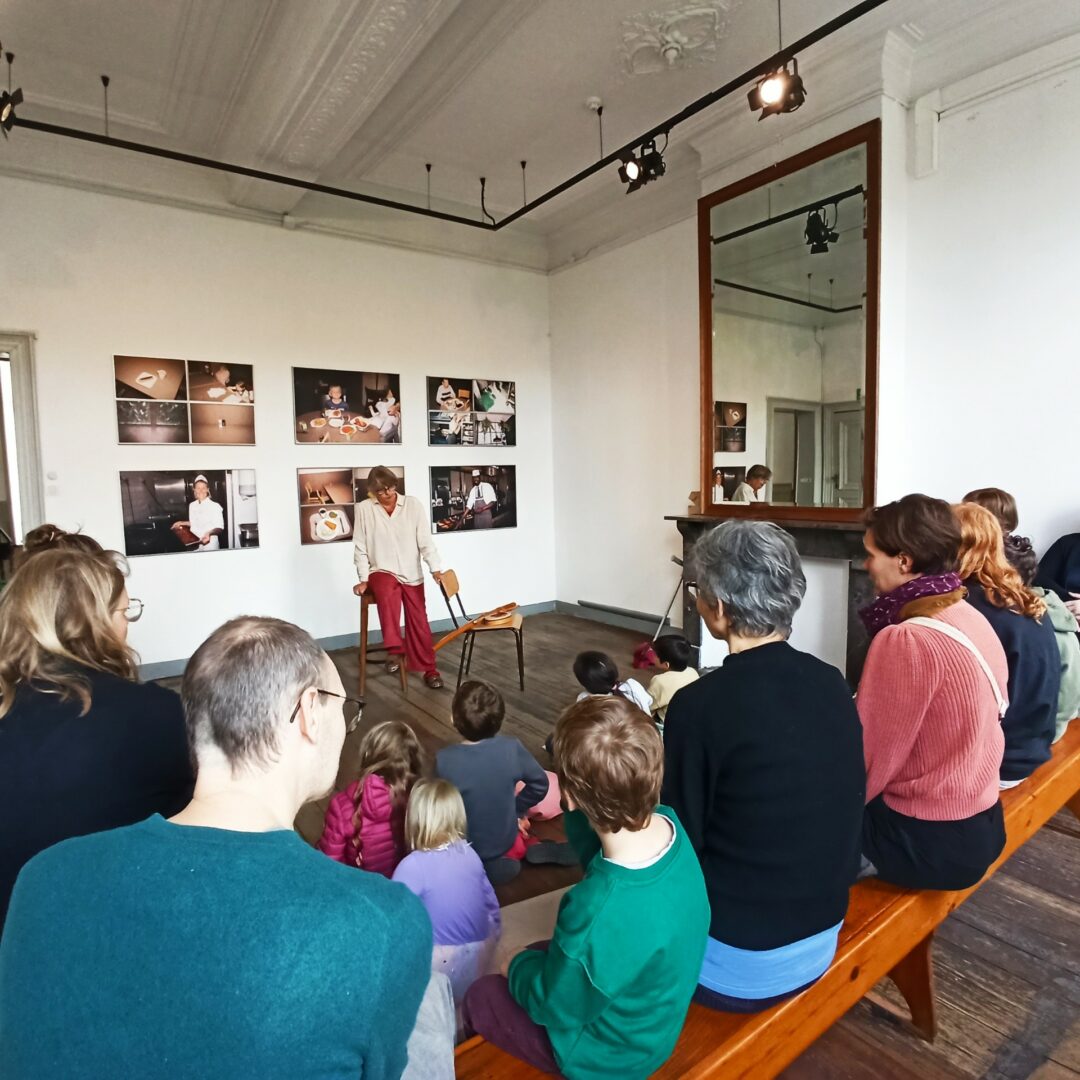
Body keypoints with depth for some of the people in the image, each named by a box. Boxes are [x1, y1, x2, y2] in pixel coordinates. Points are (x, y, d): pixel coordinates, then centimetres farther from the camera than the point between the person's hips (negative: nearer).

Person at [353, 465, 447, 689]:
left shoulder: (413, 504, -6)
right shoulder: (364, 509, -6)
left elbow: (425, 541, -7)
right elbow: (360, 548, -1)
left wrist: (436, 569, -18)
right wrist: (364, 579, -7)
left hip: (411, 574, 2)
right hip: (382, 571, -1)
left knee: (418, 621, 1)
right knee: (388, 592, -35)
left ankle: (429, 668, 16)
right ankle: (395, 650, -27)